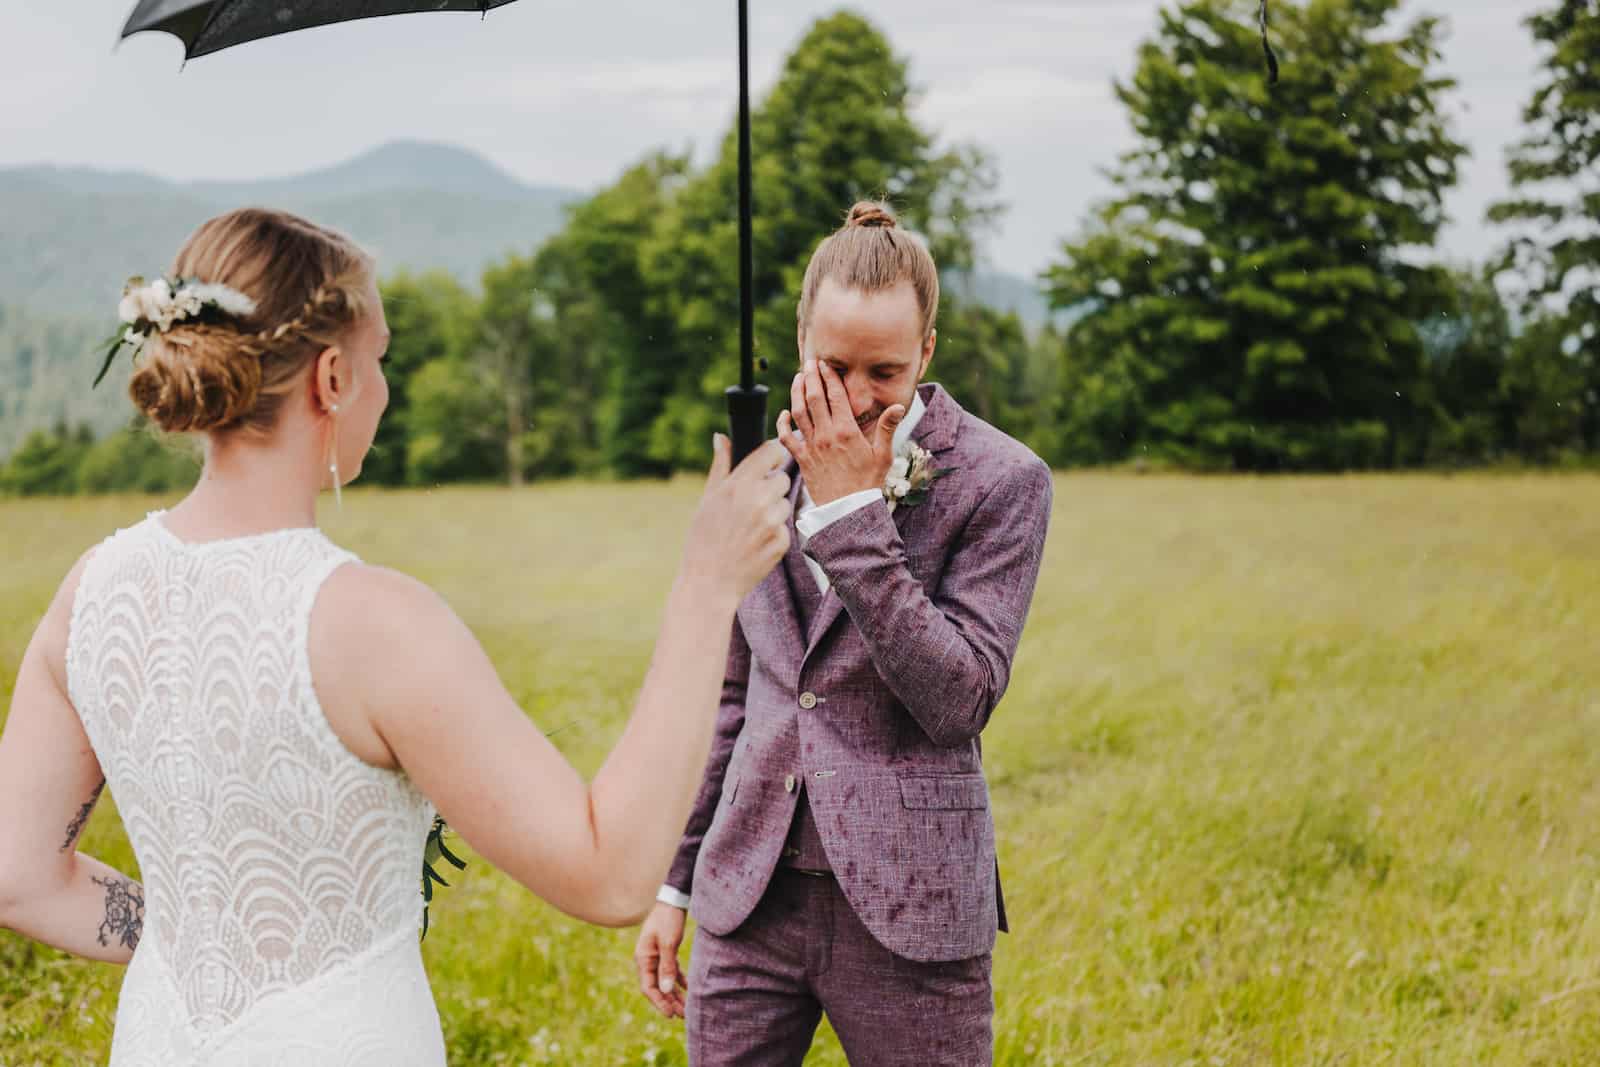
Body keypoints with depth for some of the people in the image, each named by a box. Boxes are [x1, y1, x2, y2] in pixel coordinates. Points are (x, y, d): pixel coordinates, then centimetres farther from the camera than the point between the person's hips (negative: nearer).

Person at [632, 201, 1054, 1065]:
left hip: (906, 903, -4)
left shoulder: (1000, 481, -7)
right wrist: (676, 881, 15)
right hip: (751, 893, 4)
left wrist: (853, 512, -18)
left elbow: (959, 698, -17)